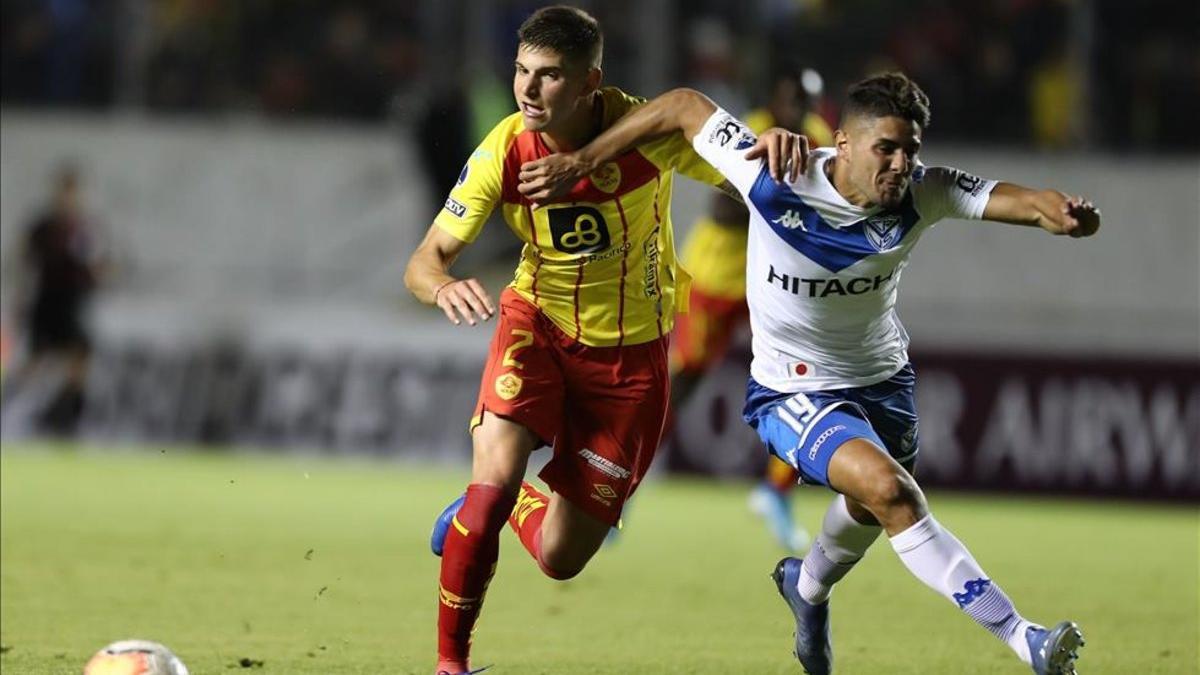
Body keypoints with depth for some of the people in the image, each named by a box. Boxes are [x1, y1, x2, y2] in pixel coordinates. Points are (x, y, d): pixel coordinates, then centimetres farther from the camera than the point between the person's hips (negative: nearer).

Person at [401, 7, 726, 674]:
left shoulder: (648, 132, -21)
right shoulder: (503, 154, -18)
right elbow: (425, 261, -15)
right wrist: (444, 287, -40)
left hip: (631, 353, 0)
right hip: (538, 323, 0)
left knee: (560, 559, 2)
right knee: (496, 475, -26)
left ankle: (496, 508, 39)